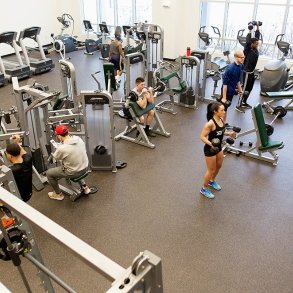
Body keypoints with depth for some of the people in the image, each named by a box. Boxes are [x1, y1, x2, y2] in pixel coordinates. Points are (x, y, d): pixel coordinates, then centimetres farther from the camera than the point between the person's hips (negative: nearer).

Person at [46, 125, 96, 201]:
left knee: (49, 173, 13)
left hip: (74, 172, -6)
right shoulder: (78, 139, -9)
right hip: (84, 167, 6)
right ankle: (84, 187, 36)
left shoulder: (62, 148, -28)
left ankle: (58, 194, 29)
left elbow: (56, 157, -5)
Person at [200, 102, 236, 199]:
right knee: (211, 170, 7)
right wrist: (211, 144, -39)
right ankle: (204, 189, 29)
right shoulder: (210, 123, -30)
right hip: (210, 149, -8)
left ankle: (212, 181, 53)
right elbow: (202, 136, -25)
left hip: (218, 147, 8)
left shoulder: (221, 119, -5)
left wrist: (229, 133, -1)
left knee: (219, 166, 26)